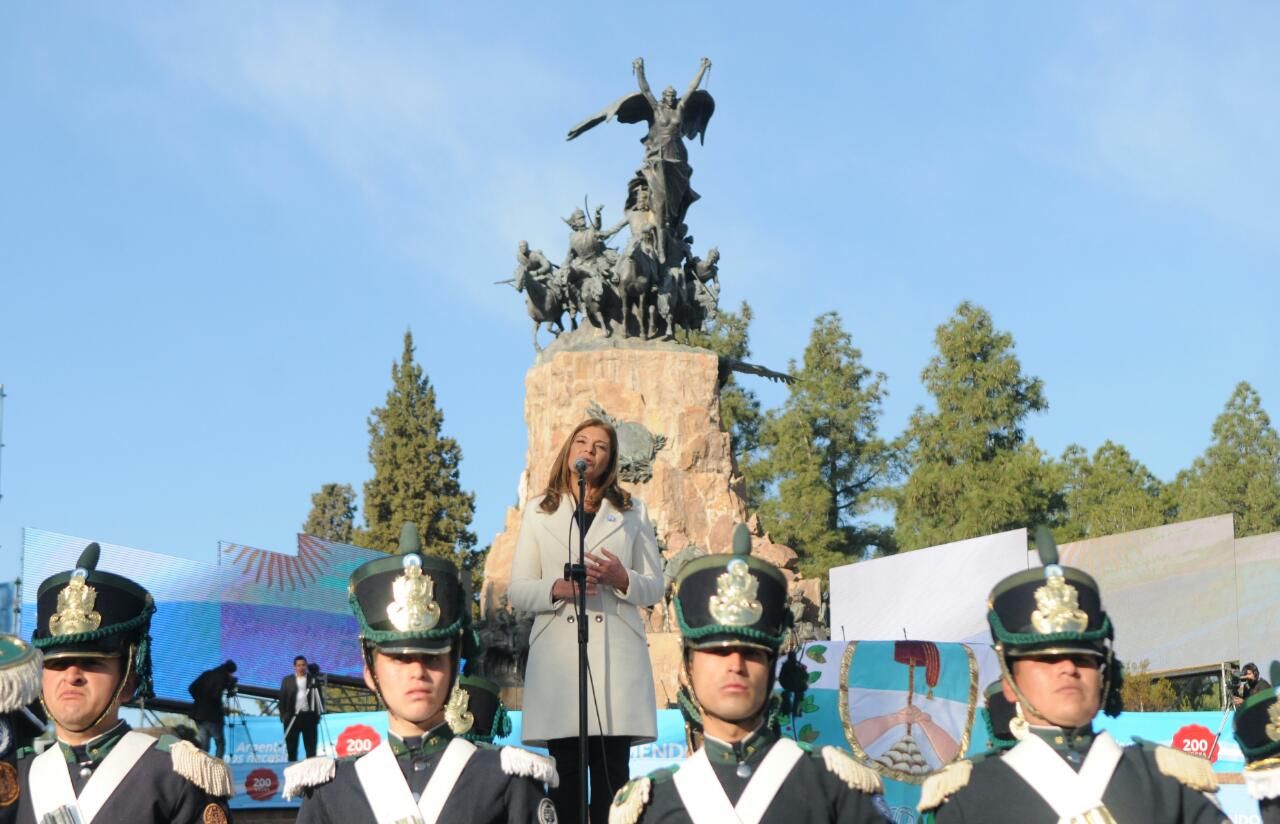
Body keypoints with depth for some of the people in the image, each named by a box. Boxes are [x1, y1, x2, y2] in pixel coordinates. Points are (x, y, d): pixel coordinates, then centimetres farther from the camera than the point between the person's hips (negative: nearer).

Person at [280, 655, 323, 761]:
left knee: (311, 746, 1)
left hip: (309, 716, 0)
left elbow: (319, 697, 6)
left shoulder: (313, 680, 8)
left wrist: (319, 713, -4)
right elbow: (282, 699, 6)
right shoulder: (287, 680, 9)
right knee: (291, 747, 3)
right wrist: (283, 716, -1)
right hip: (292, 717, 0)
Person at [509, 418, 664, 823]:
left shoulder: (632, 511, 15)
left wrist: (622, 579, -10)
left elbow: (655, 588, 11)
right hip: (558, 656, 0)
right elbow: (517, 592, 8)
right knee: (565, 776, -3)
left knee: (612, 776, -4)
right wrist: (556, 588, -13)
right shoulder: (538, 511, 13)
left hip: (616, 656, 0)